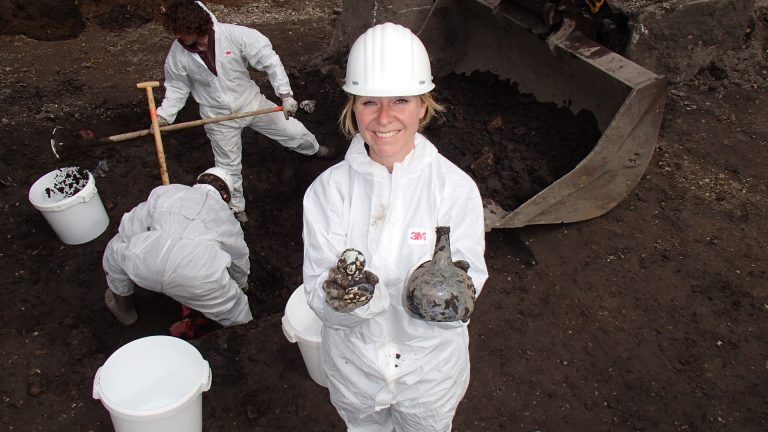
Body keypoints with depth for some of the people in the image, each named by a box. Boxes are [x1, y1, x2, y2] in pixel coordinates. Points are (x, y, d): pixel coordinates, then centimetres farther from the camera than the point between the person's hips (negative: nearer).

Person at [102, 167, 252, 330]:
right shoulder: (228, 218, 29)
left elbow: (129, 230, 23)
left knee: (116, 247, 35)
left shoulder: (165, 191, 26)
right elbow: (240, 261, 42)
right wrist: (242, 284, 63)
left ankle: (123, 308, 51)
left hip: (143, 268, 1)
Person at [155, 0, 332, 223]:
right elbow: (177, 88, -2)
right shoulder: (177, 54, -17)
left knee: (293, 131, 12)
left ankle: (314, 149, 48)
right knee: (228, 167, 13)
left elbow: (269, 60, -19)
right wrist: (164, 115, -15)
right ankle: (236, 208, 38)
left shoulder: (233, 35, -25)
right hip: (218, 117, 0)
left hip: (251, 102, 0)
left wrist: (285, 95, -23)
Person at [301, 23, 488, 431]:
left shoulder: (456, 187, -20)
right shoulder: (327, 189, -18)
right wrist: (344, 297, -41)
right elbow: (319, 297, -19)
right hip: (354, 363, 1)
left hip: (431, 366, -1)